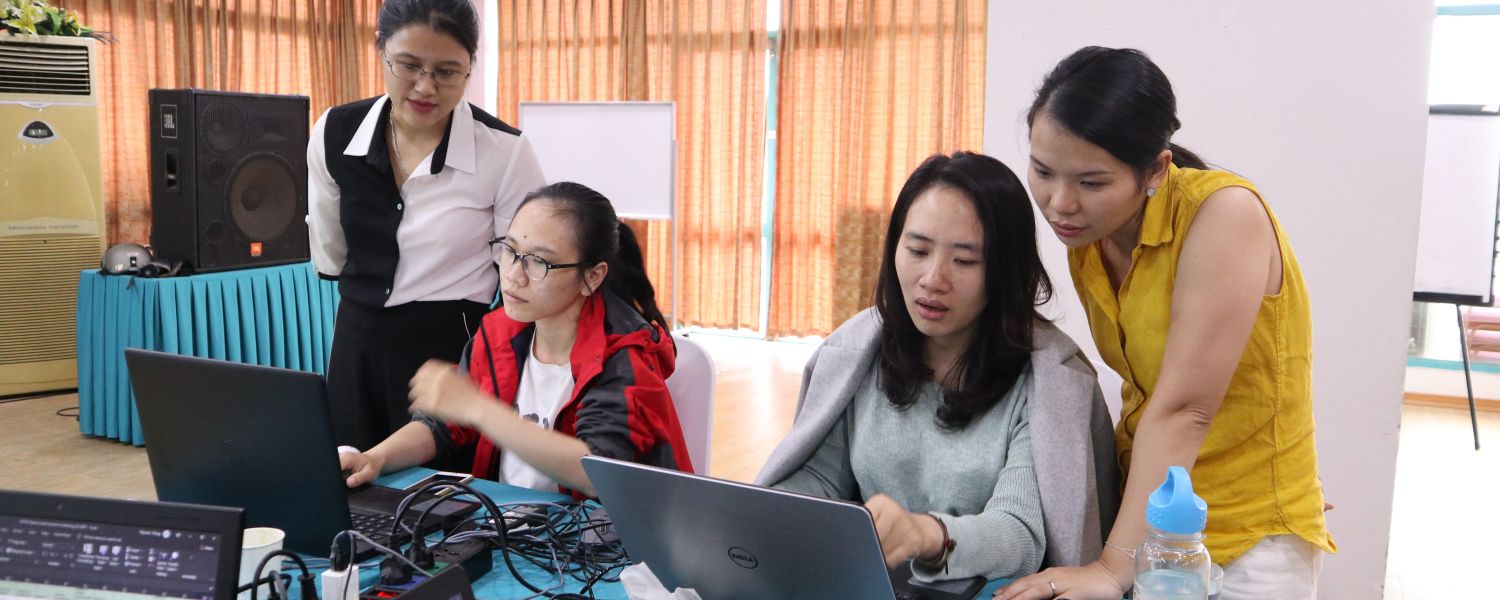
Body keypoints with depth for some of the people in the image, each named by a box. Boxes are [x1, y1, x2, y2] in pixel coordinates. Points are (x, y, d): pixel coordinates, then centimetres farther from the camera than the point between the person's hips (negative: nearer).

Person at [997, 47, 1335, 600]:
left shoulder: (1223, 214, -22)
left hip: (1250, 536, -5)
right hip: (1145, 515, 6)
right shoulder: (1084, 235, -3)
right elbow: (1145, 391, 3)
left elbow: (1184, 409, -26)